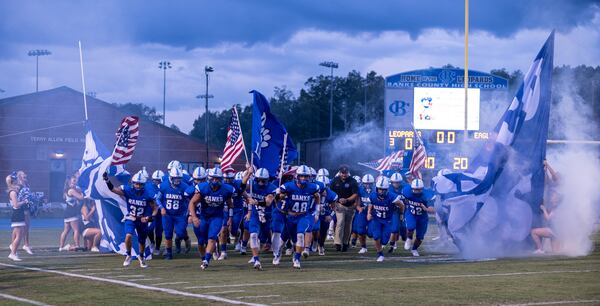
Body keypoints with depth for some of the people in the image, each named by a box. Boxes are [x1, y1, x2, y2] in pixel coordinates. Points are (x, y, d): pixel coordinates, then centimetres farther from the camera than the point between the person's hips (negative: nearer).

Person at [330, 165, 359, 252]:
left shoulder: (353, 182, -9)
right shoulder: (335, 180, 0)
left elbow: (355, 195, -14)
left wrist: (347, 200, -28)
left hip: (350, 206, 0)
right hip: (340, 205, 0)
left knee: (348, 226, 9)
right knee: (340, 223, -15)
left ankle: (345, 243, 22)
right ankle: (338, 243, -18)